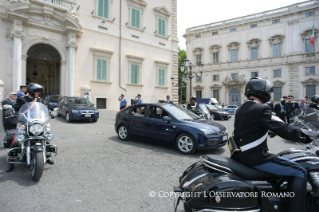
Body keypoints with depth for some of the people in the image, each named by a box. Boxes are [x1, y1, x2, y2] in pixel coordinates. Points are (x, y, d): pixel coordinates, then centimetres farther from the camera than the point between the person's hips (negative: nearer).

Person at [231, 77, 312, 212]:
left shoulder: (241, 109, 12)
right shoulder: (261, 109, -15)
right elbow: (282, 129, -19)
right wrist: (304, 136, -5)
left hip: (240, 155, 9)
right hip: (254, 157, -9)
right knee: (299, 172, 2)